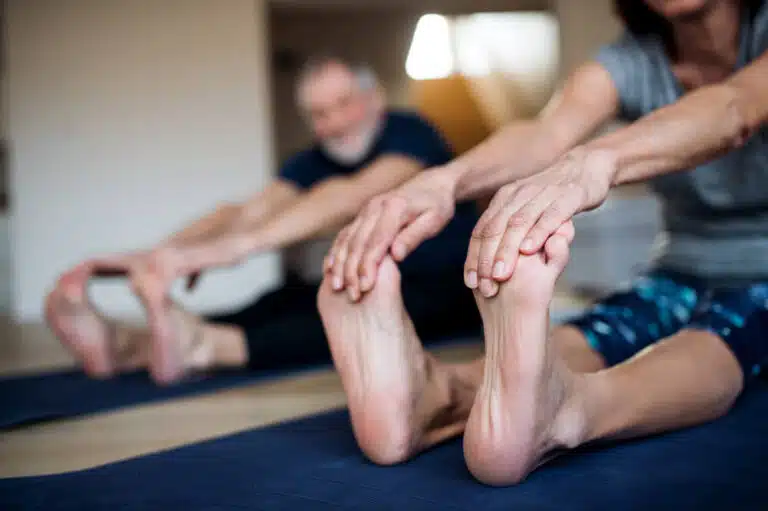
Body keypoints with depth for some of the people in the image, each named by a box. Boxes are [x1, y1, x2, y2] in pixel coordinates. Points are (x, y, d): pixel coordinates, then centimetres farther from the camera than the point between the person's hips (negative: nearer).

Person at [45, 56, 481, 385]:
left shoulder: (409, 134, -16)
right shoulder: (314, 164, 2)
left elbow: (350, 199, -36)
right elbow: (249, 211, -16)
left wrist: (237, 245, -48)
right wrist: (158, 255, -35)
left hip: (451, 292, -5)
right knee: (288, 301, -23)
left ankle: (200, 345, -59)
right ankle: (127, 343, -44)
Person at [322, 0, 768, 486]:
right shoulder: (626, 62, -5)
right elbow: (545, 135, -26)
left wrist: (594, 161, -58)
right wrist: (441, 180, -49)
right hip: (680, 278, 3)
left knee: (715, 341, -36)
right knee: (590, 338, -29)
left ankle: (562, 406, -68)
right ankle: (435, 395, -58)